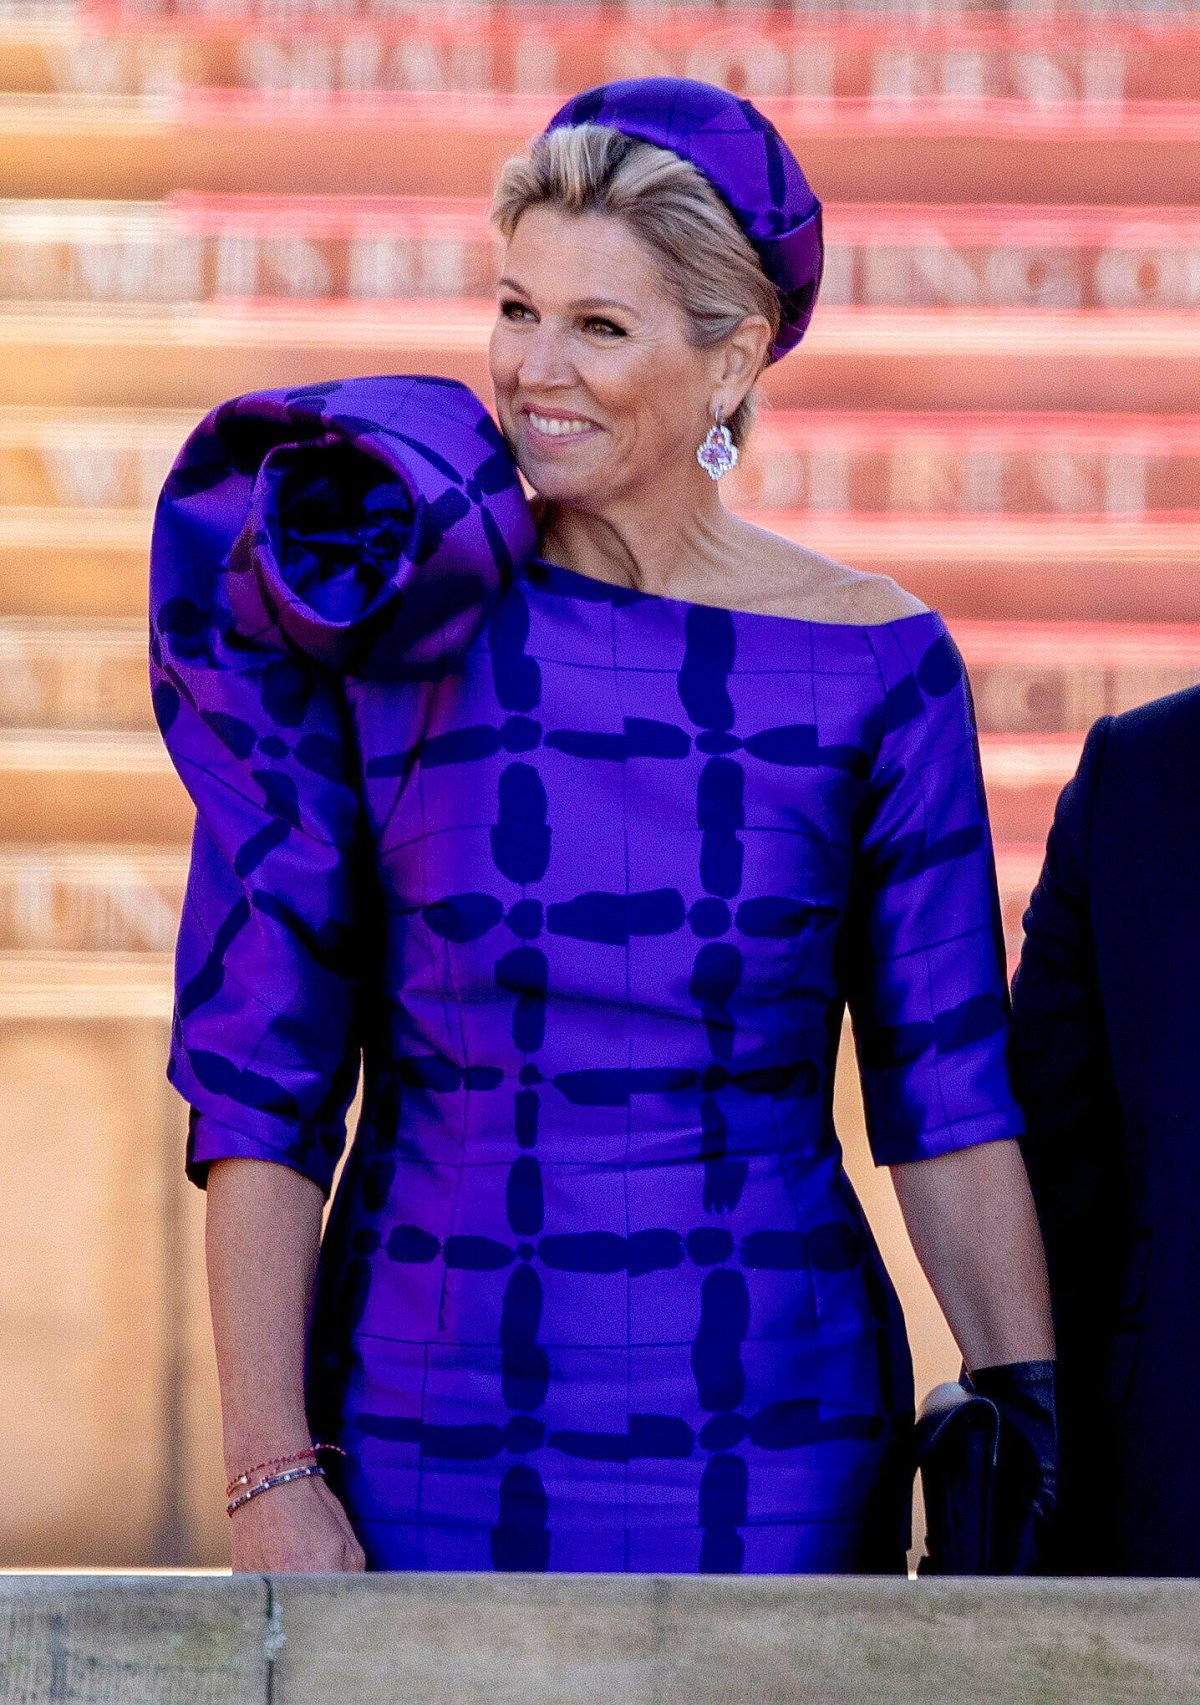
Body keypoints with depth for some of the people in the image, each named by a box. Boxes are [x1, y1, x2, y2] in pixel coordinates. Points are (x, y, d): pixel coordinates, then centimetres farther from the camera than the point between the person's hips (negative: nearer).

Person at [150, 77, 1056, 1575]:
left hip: (769, 1446, 1)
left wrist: (1030, 1422, -4)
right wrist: (272, 1479, -10)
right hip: (429, 1431, 0)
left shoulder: (875, 664, -1)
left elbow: (947, 1098, 3)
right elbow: (259, 1091, -4)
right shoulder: (378, 625, -3)